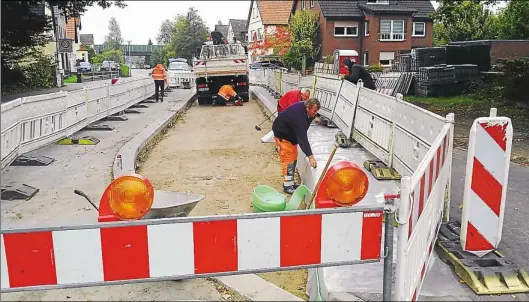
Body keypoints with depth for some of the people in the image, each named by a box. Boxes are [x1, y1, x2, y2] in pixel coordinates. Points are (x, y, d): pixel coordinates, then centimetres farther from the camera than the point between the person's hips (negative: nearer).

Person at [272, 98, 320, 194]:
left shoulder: (303, 108, -11)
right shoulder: (299, 116, -38)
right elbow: (302, 138, -42)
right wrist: (310, 156, -43)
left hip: (291, 133, 10)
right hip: (282, 134, -10)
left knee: (294, 157, 10)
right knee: (288, 158, -12)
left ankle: (290, 182, 18)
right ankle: (287, 186, -7)